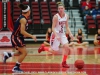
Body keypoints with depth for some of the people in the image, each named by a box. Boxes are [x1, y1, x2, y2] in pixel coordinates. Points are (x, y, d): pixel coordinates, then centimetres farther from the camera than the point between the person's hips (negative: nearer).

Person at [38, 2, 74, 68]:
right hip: (56, 34, -5)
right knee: (54, 51, 0)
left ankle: (64, 62, 5)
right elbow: (53, 28, -18)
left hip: (62, 34, 6)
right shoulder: (56, 17, -18)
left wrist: (70, 34, -4)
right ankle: (43, 48, 27)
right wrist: (56, 36, -30)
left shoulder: (66, 16, 0)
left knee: (67, 47, -10)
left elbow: (67, 26, 10)